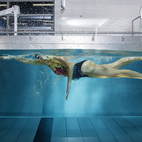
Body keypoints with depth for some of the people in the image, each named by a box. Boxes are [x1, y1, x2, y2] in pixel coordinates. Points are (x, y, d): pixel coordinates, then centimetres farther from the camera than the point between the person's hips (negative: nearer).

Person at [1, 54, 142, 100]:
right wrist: (12, 57, 16)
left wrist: (68, 84, -22)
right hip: (82, 74, 7)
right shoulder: (47, 63, 13)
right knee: (115, 66, 9)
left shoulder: (57, 58, -13)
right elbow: (28, 61, 19)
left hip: (85, 67, -7)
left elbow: (70, 66, -23)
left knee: (116, 72, -12)